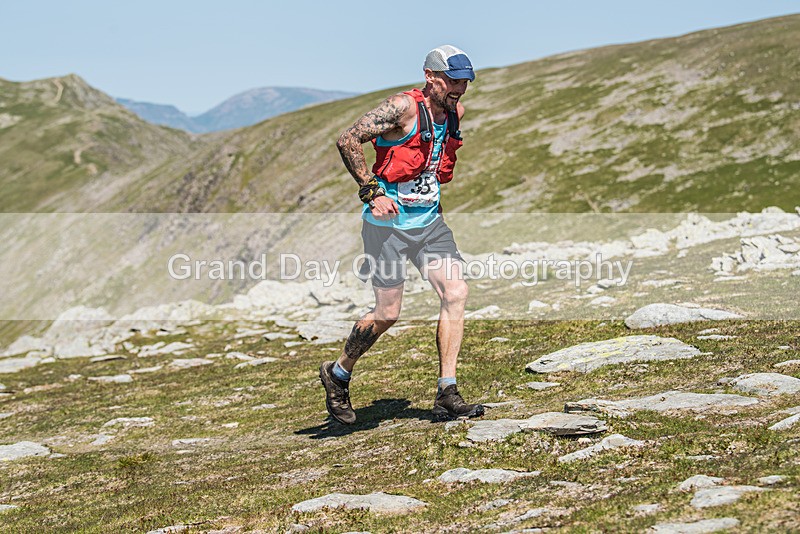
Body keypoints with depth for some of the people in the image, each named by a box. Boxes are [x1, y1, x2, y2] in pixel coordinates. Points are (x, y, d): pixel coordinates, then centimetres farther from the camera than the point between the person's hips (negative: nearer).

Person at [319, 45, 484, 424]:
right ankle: (337, 375, 23)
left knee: (456, 293, -10)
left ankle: (447, 396, -6)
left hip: (429, 221, 7)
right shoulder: (403, 107, -16)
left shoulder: (456, 113, 7)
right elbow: (347, 141, -21)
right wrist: (371, 192, -23)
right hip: (388, 221, -7)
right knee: (387, 313, -3)